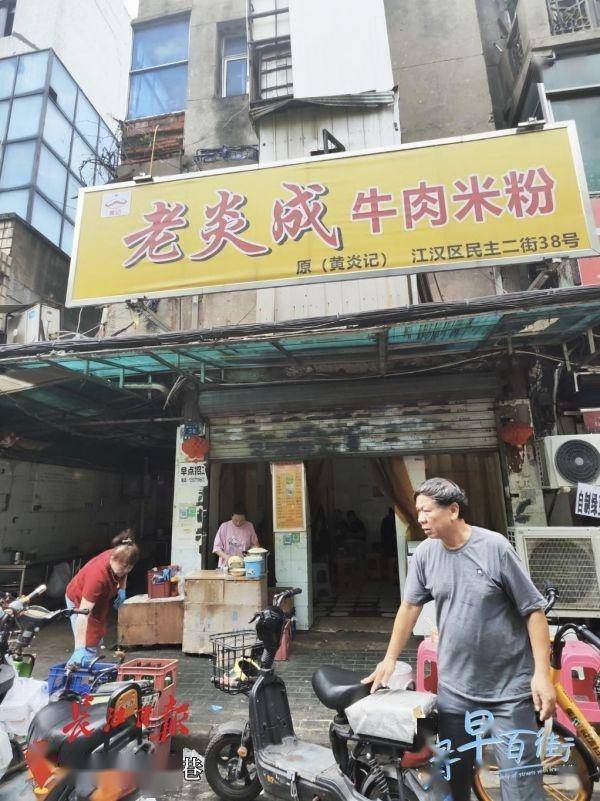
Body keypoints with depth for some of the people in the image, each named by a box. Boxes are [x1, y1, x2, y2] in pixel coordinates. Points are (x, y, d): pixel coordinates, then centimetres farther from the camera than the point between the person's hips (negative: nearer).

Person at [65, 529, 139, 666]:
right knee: (88, 646, -10)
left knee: (97, 640, 18)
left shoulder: (122, 560, -27)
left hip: (101, 598, 7)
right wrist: (79, 649, -46)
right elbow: (83, 613, -44)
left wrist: (122, 589, -11)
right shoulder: (97, 574, -45)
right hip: (79, 599, -7)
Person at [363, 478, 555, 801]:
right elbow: (410, 606, 7)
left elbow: (533, 610, -8)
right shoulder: (425, 554, -2)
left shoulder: (494, 546, -14)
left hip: (509, 688, -3)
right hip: (454, 689, 4)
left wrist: (542, 672, -12)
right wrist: (390, 658, 8)